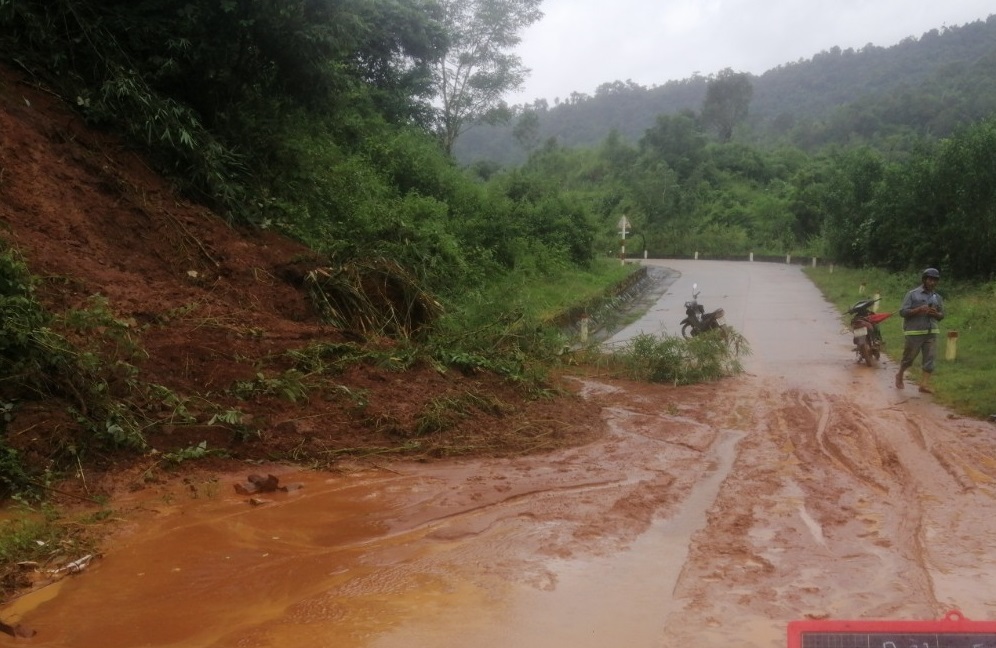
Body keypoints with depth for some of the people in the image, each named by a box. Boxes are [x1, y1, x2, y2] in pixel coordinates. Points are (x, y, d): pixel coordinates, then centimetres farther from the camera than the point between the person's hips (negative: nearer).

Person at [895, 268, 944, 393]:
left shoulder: (937, 297, 12)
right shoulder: (912, 294, -4)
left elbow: (942, 315, 19)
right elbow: (902, 312, -8)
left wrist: (935, 313, -4)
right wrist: (918, 310, -21)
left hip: (931, 332, 4)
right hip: (914, 332, -4)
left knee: (929, 359, -3)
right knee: (909, 358, 7)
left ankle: (924, 384, -2)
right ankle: (899, 376, 31)